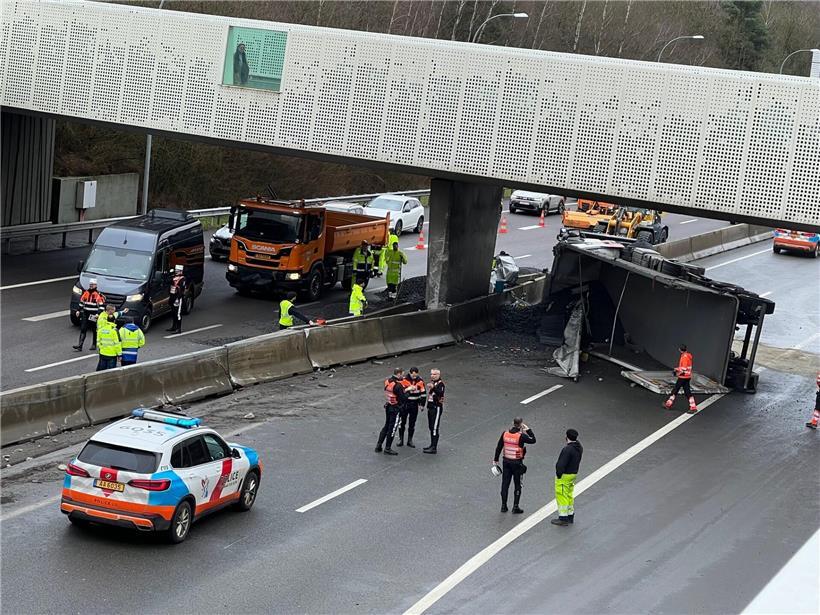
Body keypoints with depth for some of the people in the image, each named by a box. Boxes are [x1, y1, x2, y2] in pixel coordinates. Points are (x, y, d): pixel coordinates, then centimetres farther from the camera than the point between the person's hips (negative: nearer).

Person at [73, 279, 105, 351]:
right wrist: (79, 310, 13)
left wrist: (98, 314, -21)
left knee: (94, 331, 7)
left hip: (94, 315, -5)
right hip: (85, 314, 5)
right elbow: (81, 302, 19)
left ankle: (94, 345, 20)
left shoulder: (98, 295, -9)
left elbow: (101, 306, -11)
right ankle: (79, 345, -7)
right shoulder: (86, 293, 8)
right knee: (83, 329, -3)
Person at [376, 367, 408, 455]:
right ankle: (387, 448, 12)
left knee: (386, 425, 20)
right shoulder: (398, 385, -24)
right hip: (395, 408, -8)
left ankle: (378, 445, 24)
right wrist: (407, 392, -2)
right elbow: (403, 398, -22)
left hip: (388, 406, 8)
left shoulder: (387, 381, 1)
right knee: (392, 428, 4)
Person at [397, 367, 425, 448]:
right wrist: (407, 389, -30)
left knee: (412, 423, 9)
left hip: (414, 405, 2)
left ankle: (410, 440, 21)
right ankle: (401, 440, 19)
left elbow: (423, 393, 6)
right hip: (404, 404, -2)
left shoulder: (420, 381, -3)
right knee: (402, 422, 6)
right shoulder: (404, 380, -12)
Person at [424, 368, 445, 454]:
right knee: (431, 427, 15)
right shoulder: (432, 382, 16)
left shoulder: (440, 383, -13)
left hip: (437, 407, -10)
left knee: (434, 428, -11)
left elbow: (441, 393, -33)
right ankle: (432, 445, 25)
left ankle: (433, 448, -11)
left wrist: (433, 388, -48)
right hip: (430, 407, 10)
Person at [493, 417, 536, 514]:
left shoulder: (505, 434, -4)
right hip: (517, 463, -4)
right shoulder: (521, 436, -18)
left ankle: (503, 506, 18)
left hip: (506, 462, 4)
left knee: (505, 484, 12)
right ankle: (515, 507, 10)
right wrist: (528, 430, 4)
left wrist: (496, 460, 12)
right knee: (518, 485, 8)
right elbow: (533, 440, -5)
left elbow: (499, 447, 2)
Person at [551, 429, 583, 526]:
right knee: (569, 495, 20)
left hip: (564, 475, -9)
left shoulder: (567, 449, -26)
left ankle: (563, 518, 3)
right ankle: (570, 516, 29)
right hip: (574, 473, 9)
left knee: (561, 496, -1)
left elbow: (561, 464, -25)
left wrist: (558, 474, -13)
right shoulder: (579, 448, 3)